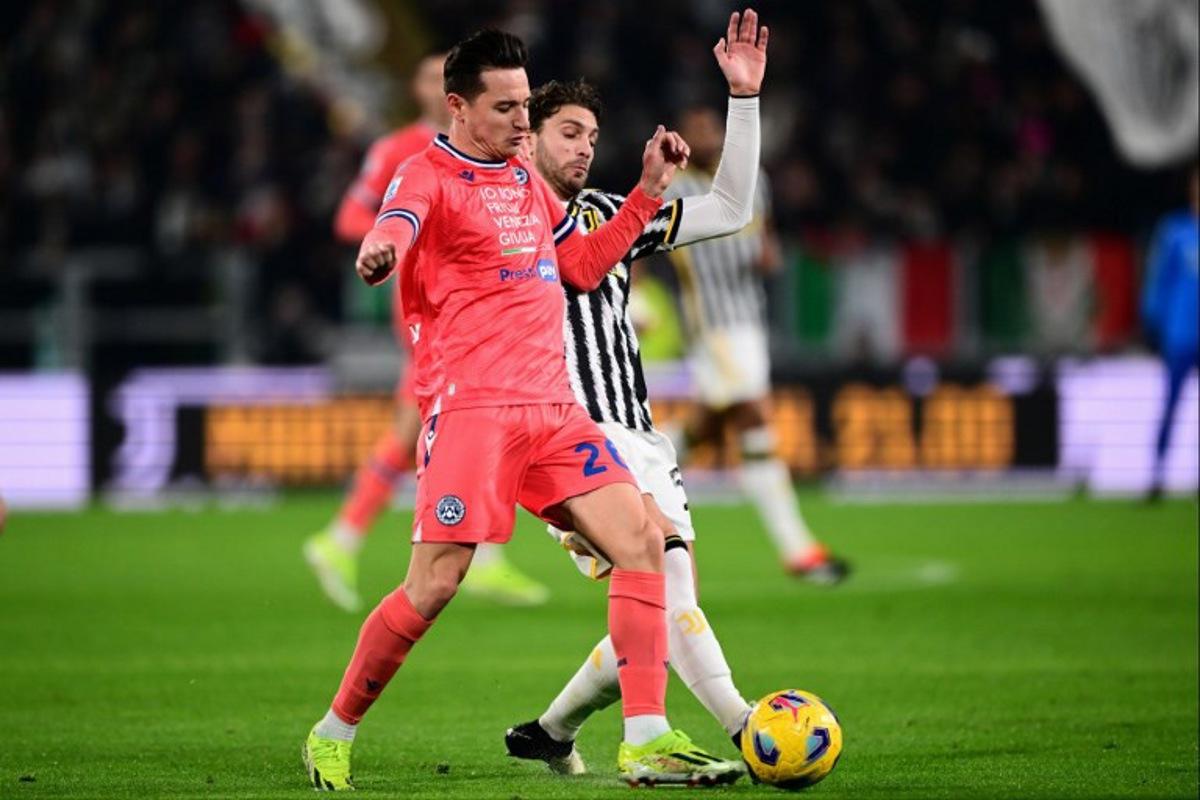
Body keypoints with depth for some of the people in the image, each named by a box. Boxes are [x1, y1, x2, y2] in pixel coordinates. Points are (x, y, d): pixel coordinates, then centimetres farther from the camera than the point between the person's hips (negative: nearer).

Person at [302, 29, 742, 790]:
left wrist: (650, 190, 21)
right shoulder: (429, 176, -5)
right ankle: (334, 733, 9)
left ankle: (647, 740, -8)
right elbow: (397, 225, -28)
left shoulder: (525, 178, 19)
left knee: (642, 540, -7)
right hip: (470, 406, -7)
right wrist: (380, 252, -53)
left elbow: (584, 265, 29)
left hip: (552, 406, 7)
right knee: (435, 585, -11)